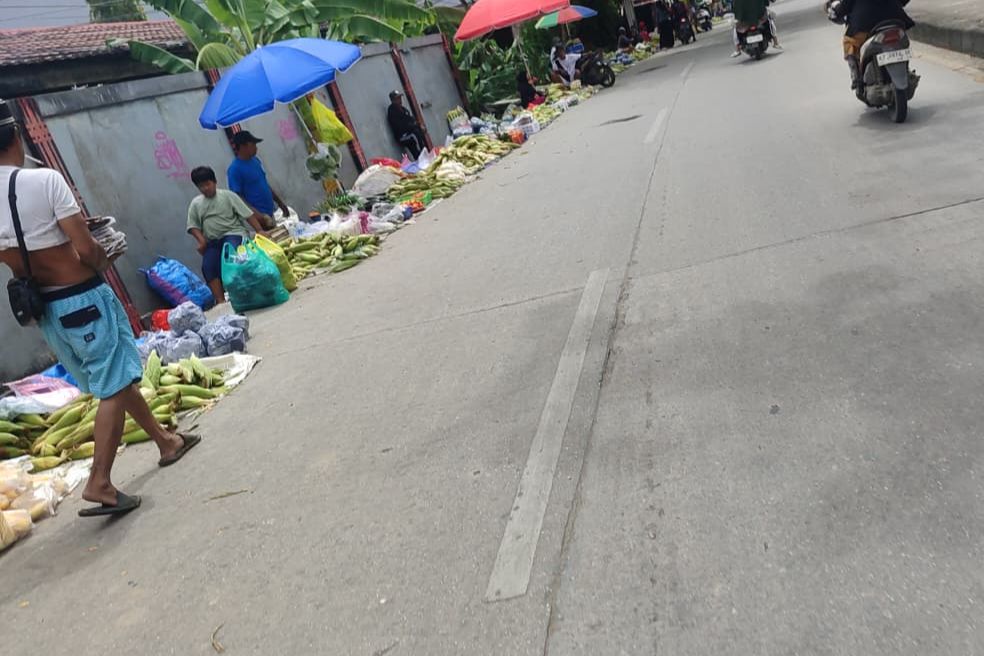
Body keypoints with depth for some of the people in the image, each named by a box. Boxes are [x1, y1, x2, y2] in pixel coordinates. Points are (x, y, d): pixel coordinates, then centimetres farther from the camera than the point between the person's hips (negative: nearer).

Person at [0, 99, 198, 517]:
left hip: (43, 306, 7)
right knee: (114, 388, 1)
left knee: (116, 379, 19)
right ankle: (99, 483, -2)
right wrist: (101, 261, -1)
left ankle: (166, 441, 33)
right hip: (82, 299, -7)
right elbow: (86, 249, -20)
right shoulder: (45, 180, -18)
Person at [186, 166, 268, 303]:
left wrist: (259, 230, -11)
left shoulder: (227, 195, 3)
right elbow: (193, 225, 12)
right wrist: (201, 240, -7)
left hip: (233, 233, -3)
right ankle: (220, 300, -24)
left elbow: (248, 214, -1)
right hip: (212, 241, 3)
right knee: (207, 266, -21)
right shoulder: (195, 203, 12)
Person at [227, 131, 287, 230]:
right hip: (259, 217, -8)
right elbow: (237, 197, -18)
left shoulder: (255, 160, 8)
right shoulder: (234, 169, -16)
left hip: (270, 212, 8)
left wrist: (280, 202, 20)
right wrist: (259, 216, -25)